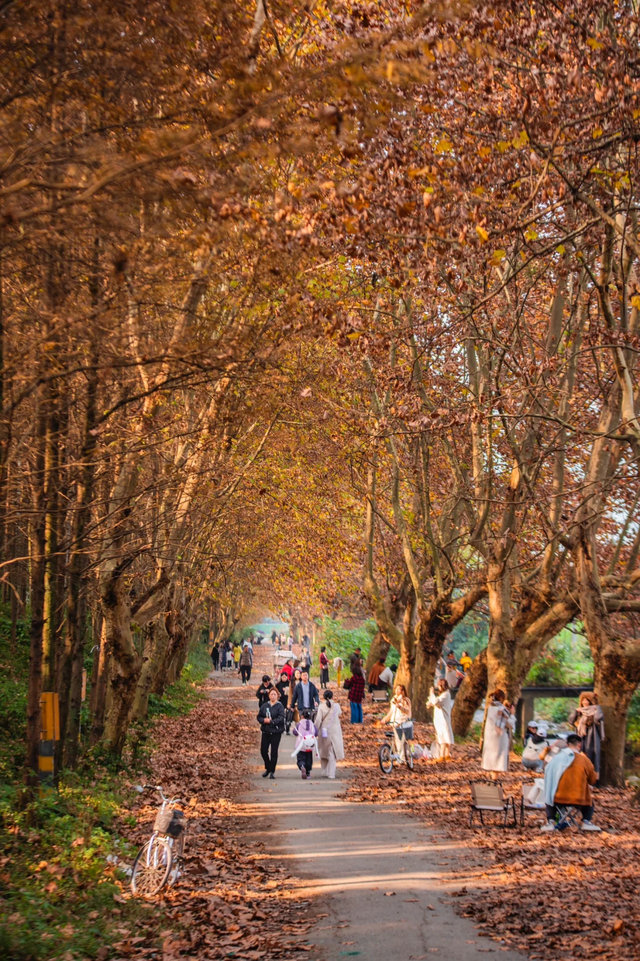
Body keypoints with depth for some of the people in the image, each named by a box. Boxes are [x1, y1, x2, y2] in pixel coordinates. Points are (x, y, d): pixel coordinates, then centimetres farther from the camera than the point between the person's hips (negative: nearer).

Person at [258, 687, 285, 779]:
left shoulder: (279, 706, -6)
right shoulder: (264, 705, 6)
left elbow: (281, 718, -15)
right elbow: (259, 717, 7)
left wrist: (271, 721, -20)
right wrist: (264, 720, -14)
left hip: (276, 732, -4)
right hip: (266, 731, 4)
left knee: (274, 752, 0)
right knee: (263, 750, 5)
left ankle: (272, 772, 10)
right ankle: (268, 768, 27)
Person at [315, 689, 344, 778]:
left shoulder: (321, 707, -9)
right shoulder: (336, 706, -6)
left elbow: (318, 720, -11)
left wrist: (316, 730, 0)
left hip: (324, 732, 0)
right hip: (334, 732, 0)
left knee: (323, 752, 18)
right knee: (332, 753, 4)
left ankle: (324, 772, 26)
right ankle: (331, 774, -4)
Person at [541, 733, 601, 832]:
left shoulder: (556, 758, -2)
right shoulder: (584, 760, -7)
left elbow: (548, 777, 7)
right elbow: (593, 780, 3)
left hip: (557, 799, 1)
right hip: (579, 800, -1)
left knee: (549, 799, 33)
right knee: (589, 802, 31)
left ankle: (550, 822, 11)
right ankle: (586, 822, 7)